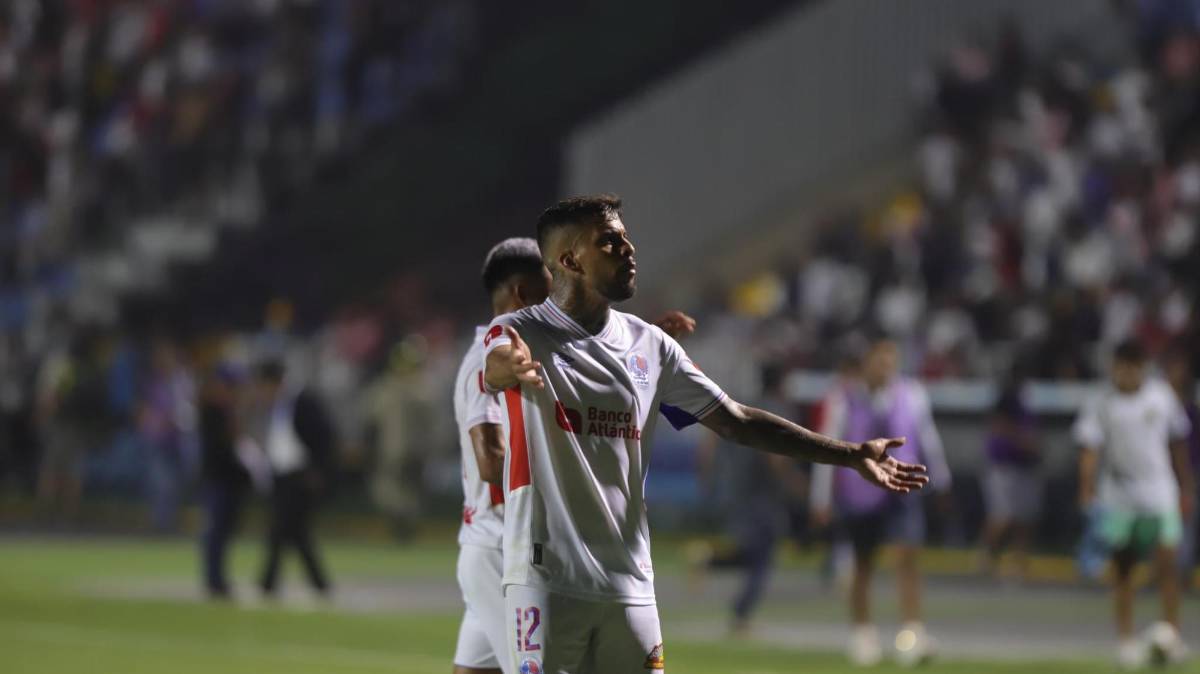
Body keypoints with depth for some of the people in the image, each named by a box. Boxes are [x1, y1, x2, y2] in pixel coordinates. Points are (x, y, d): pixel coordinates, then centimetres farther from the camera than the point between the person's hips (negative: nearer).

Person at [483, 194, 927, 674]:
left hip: (630, 582, 5)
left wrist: (851, 455, 9)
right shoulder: (522, 333, -5)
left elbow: (737, 421, 13)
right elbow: (494, 369, -30)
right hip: (546, 577, -5)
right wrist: (510, 367, -56)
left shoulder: (649, 345, 11)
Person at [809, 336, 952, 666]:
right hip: (859, 494, -1)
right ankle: (862, 633, 26)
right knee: (863, 565, 10)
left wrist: (940, 479, 22)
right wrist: (822, 500, -6)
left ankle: (911, 634, -20)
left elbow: (928, 439, 15)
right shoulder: (845, 401, -6)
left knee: (908, 556, -16)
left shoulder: (912, 395, 1)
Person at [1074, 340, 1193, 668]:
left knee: (1166, 561, -13)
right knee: (1123, 570, 2)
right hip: (1118, 498, -1)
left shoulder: (1162, 396, 5)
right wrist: (1087, 491, -20)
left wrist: (1185, 489, 16)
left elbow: (1177, 444, 14)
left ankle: (1171, 630, -7)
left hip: (1160, 493, 1)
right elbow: (1089, 450, -7)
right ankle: (1126, 639, 9)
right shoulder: (1100, 403, -2)